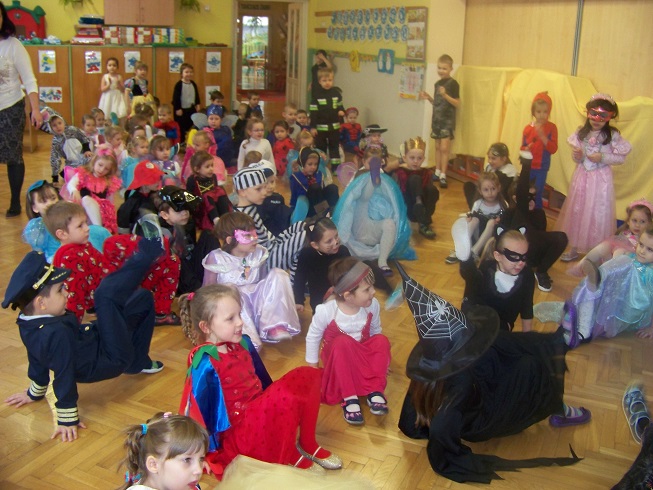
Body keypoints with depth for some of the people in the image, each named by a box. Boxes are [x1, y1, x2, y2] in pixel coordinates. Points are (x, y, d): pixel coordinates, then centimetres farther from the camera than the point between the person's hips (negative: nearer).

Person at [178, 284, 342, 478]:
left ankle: (308, 444, 7)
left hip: (261, 411, 9)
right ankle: (290, 459, -8)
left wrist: (272, 405, 27)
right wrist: (208, 452, -12)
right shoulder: (205, 364, -22)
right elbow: (199, 408, -17)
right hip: (238, 430, -9)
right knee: (285, 395, -32)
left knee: (307, 376, -3)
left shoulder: (242, 343, 3)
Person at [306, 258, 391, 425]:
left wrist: (380, 358, 5)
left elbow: (375, 330, 2)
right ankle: (349, 398, -32)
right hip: (337, 356, -3)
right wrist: (312, 367, -6)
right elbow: (313, 337, -13)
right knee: (343, 342, -36)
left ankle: (375, 391, -26)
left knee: (382, 340, -25)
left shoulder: (372, 305, -17)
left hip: (363, 354, 3)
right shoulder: (325, 311, -28)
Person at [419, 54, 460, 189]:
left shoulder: (453, 84, -9)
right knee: (437, 147, 12)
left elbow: (457, 103, -13)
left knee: (444, 148, -8)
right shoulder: (437, 84, 11)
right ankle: (437, 172, 20)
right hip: (436, 119, 7)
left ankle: (443, 175, -5)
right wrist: (428, 98, 1)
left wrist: (445, 95, -24)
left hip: (448, 120, -7)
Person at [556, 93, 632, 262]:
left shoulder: (613, 135, -9)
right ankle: (574, 249, 26)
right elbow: (577, 159, 8)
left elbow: (620, 158, -6)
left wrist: (602, 157, -18)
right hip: (581, 177, 4)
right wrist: (577, 156, -14)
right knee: (577, 211, 11)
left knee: (597, 214, 1)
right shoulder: (581, 133, 1)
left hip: (601, 180, -4)